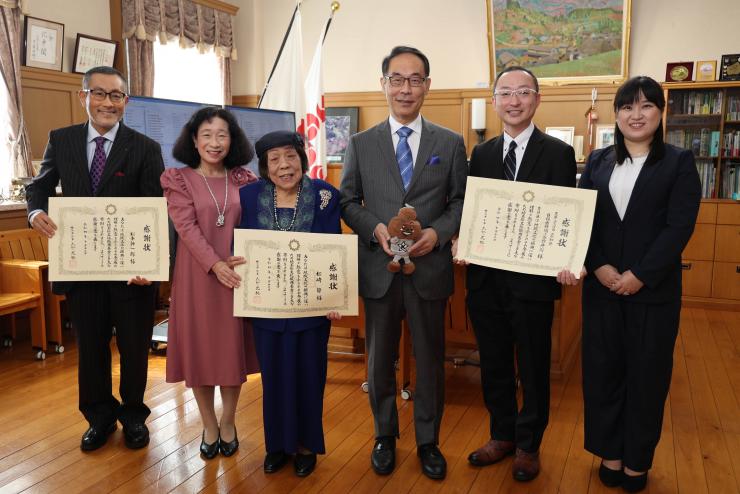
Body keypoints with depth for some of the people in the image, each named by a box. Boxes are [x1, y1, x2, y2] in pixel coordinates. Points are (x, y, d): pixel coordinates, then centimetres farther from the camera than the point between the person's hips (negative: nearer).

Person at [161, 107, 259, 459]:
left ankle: (228, 423, 28)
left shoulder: (244, 179, 5)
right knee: (198, 351, 7)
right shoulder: (178, 179, 0)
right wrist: (215, 264, -22)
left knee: (233, 350, 9)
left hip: (236, 275, 2)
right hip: (196, 276, -1)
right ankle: (209, 426, 25)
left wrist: (239, 261, -16)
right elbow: (186, 227, -11)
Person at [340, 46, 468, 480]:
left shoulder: (451, 143, 3)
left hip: (430, 267, 0)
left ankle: (428, 441, 30)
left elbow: (461, 201, 3)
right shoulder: (361, 143, 4)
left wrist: (438, 232, -15)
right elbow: (348, 202, 5)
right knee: (380, 359, 13)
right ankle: (385, 436, 33)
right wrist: (375, 228, -14)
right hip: (378, 268, 1)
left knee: (430, 359, 11)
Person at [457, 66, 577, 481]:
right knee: (494, 365, 16)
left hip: (533, 280, -4)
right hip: (486, 279, 4)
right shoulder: (481, 154, 8)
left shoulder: (558, 153, -4)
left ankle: (529, 444, 30)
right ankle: (503, 435, 35)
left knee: (533, 368, 11)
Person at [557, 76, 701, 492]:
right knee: (603, 369, 8)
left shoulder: (679, 163, 0)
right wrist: (598, 267, -12)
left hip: (653, 289, -2)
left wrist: (640, 276, -16)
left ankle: (638, 461, 25)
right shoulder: (598, 162, 8)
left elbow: (679, 227, -9)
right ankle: (610, 453, 25)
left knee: (646, 374, 8)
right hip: (601, 285, 3)